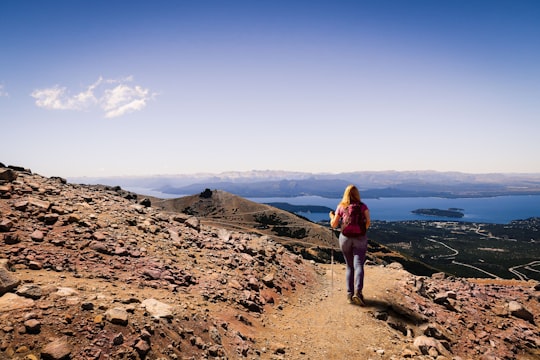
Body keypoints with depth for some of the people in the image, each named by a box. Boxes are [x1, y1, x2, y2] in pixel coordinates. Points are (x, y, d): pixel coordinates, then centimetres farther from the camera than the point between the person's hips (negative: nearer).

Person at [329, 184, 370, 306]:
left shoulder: (341, 207, 4)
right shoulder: (363, 206, 2)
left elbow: (334, 225, 6)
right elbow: (368, 222, -7)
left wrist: (331, 216, 25)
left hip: (345, 238, 2)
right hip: (360, 238, -2)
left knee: (349, 266, 12)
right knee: (358, 265, -6)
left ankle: (349, 294, 8)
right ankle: (357, 292, -24)